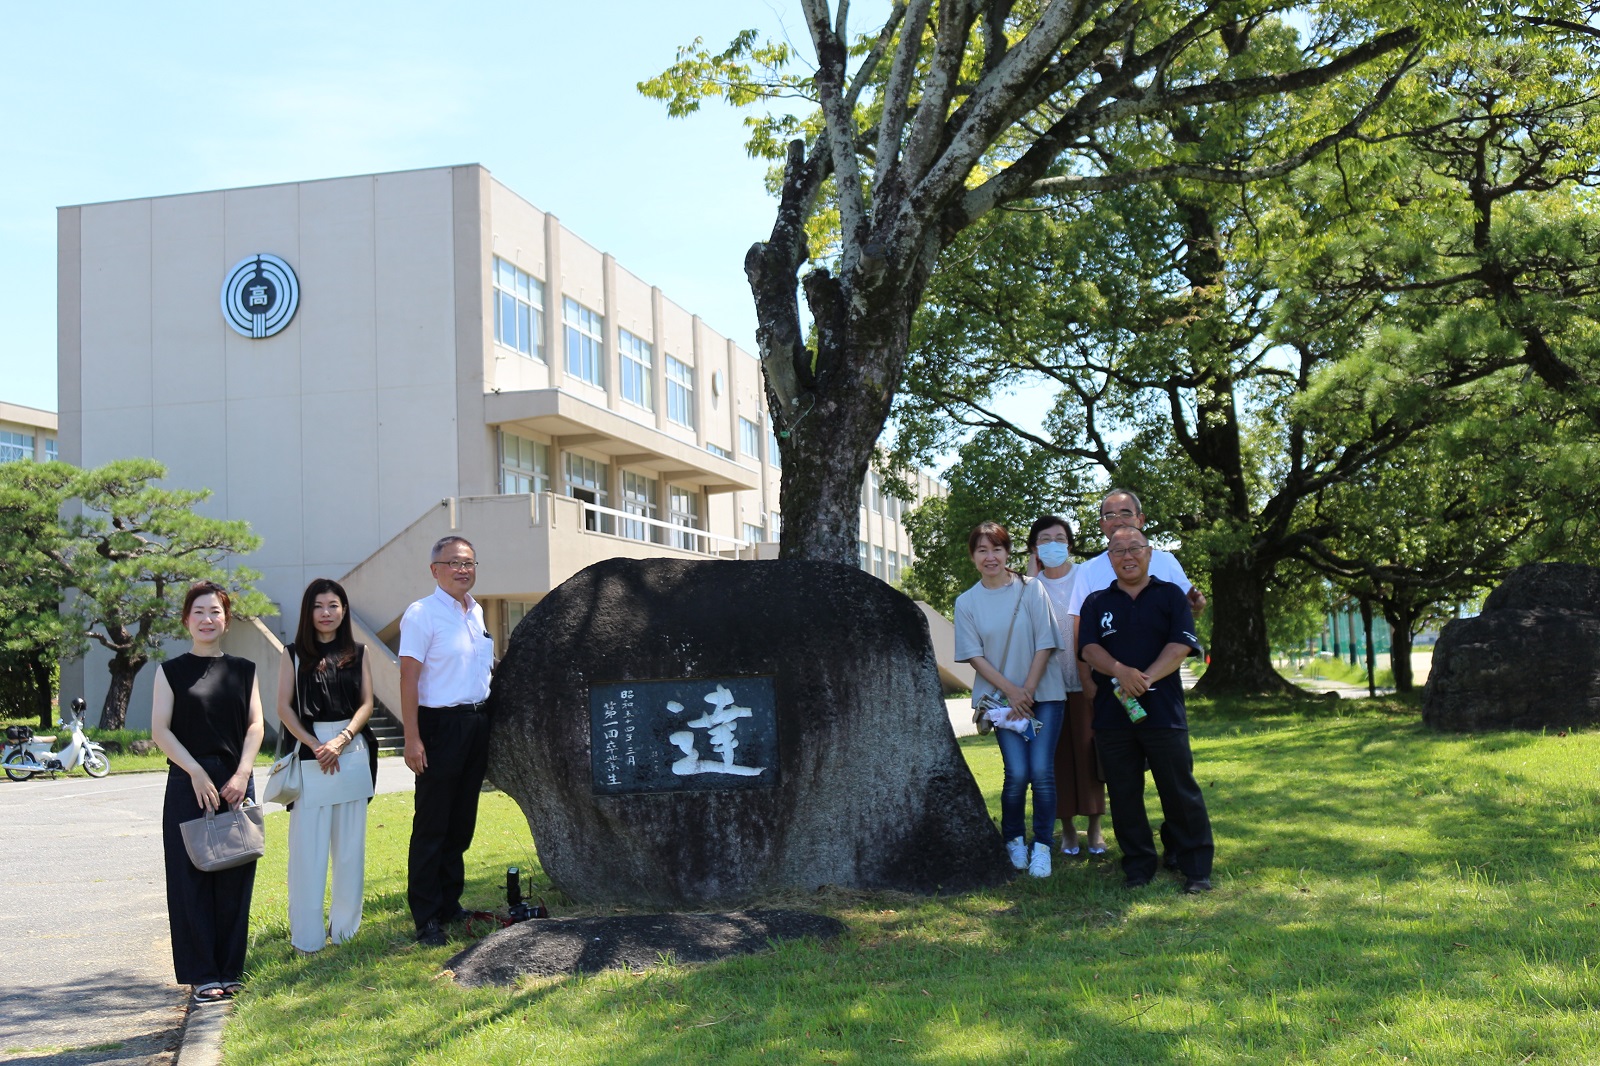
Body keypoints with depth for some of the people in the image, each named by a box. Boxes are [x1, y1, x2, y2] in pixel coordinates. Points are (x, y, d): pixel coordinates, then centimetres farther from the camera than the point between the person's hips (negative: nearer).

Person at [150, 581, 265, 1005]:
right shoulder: (171, 671, 4)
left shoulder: (243, 670, 11)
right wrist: (196, 772, -13)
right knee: (193, 879, -2)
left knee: (234, 881, 3)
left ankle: (229, 971, 12)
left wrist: (241, 773, -9)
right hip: (189, 785, -2)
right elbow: (160, 730, -2)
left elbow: (255, 724, 5)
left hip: (236, 785, 2)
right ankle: (202, 975, 5)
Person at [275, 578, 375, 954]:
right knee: (308, 845, -2)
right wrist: (315, 745, -12)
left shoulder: (357, 653, 10)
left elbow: (366, 703, 5)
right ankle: (307, 933, 5)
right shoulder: (294, 654, 5)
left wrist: (341, 740, -11)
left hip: (352, 753, 2)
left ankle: (345, 923, 18)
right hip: (309, 755, -2)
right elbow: (284, 707, -1)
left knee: (349, 844, 6)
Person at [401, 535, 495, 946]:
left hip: (477, 723, 7)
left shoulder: (477, 613, 13)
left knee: (462, 823, 13)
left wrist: (489, 723, 16)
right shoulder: (422, 614, -9)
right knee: (431, 825, -2)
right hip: (441, 724, -7)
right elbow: (408, 677, -14)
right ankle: (426, 917, 4)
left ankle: (449, 904, 23)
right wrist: (412, 737, -19)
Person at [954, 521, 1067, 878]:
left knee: (1041, 770, -10)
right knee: (1017, 773, -11)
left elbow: (1044, 645, -2)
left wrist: (1028, 691, -9)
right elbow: (975, 656, 0)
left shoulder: (1031, 589, -1)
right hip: (1001, 697, 0)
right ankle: (1012, 839, 13)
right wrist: (1011, 691, -10)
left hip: (1044, 693, 0)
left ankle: (1042, 845, 5)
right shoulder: (966, 602, 3)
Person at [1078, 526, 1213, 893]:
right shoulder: (1096, 602, 14)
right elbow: (1089, 648, 1)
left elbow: (1182, 645, -4)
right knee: (1124, 794, 6)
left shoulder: (1171, 595, 9)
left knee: (1181, 791, -1)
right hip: (1111, 712, 2)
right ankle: (1138, 865, 16)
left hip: (1163, 711, -2)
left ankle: (1196, 867, 7)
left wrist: (1146, 678, -17)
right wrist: (1121, 671, -19)